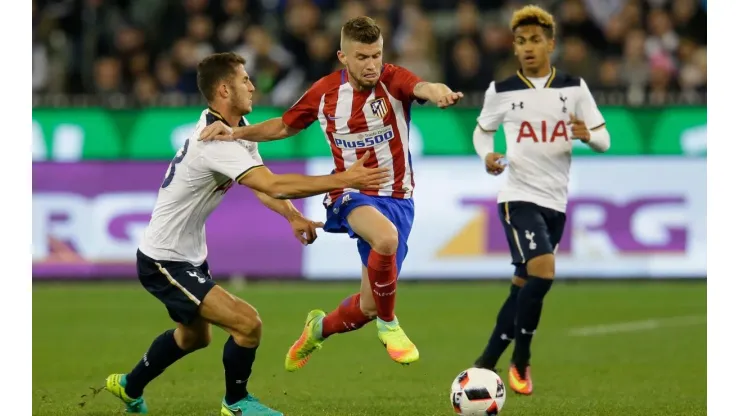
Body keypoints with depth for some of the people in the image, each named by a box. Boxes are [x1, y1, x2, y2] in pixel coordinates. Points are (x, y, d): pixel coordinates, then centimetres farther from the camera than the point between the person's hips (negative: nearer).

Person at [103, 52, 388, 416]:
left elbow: (261, 185, 1)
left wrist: (293, 217, -19)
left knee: (194, 336, 30)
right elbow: (274, 185, -39)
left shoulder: (238, 128, 2)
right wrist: (344, 180, -38)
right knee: (248, 324, -17)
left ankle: (130, 387, 50)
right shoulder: (216, 142, -30)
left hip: (187, 256, 11)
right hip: (164, 262, -11)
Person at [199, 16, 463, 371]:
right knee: (386, 237, -38)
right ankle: (388, 325, -14)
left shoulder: (393, 81, -11)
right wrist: (236, 133, -5)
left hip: (397, 198, 1)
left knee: (369, 306, 3)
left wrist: (437, 91, -61)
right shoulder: (325, 91, -4)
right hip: (352, 195, -1)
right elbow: (284, 126, 11)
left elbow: (421, 87, -36)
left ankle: (319, 328, 39)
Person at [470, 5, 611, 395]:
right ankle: (521, 360, -10)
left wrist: (587, 135, -19)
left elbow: (604, 140, 4)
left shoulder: (574, 87, 2)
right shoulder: (501, 91, -2)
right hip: (519, 197, -4)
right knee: (542, 273, -23)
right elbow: (481, 131, 14)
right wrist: (487, 156, -7)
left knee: (524, 285, 11)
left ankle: (487, 363, 26)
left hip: (556, 201, 4)